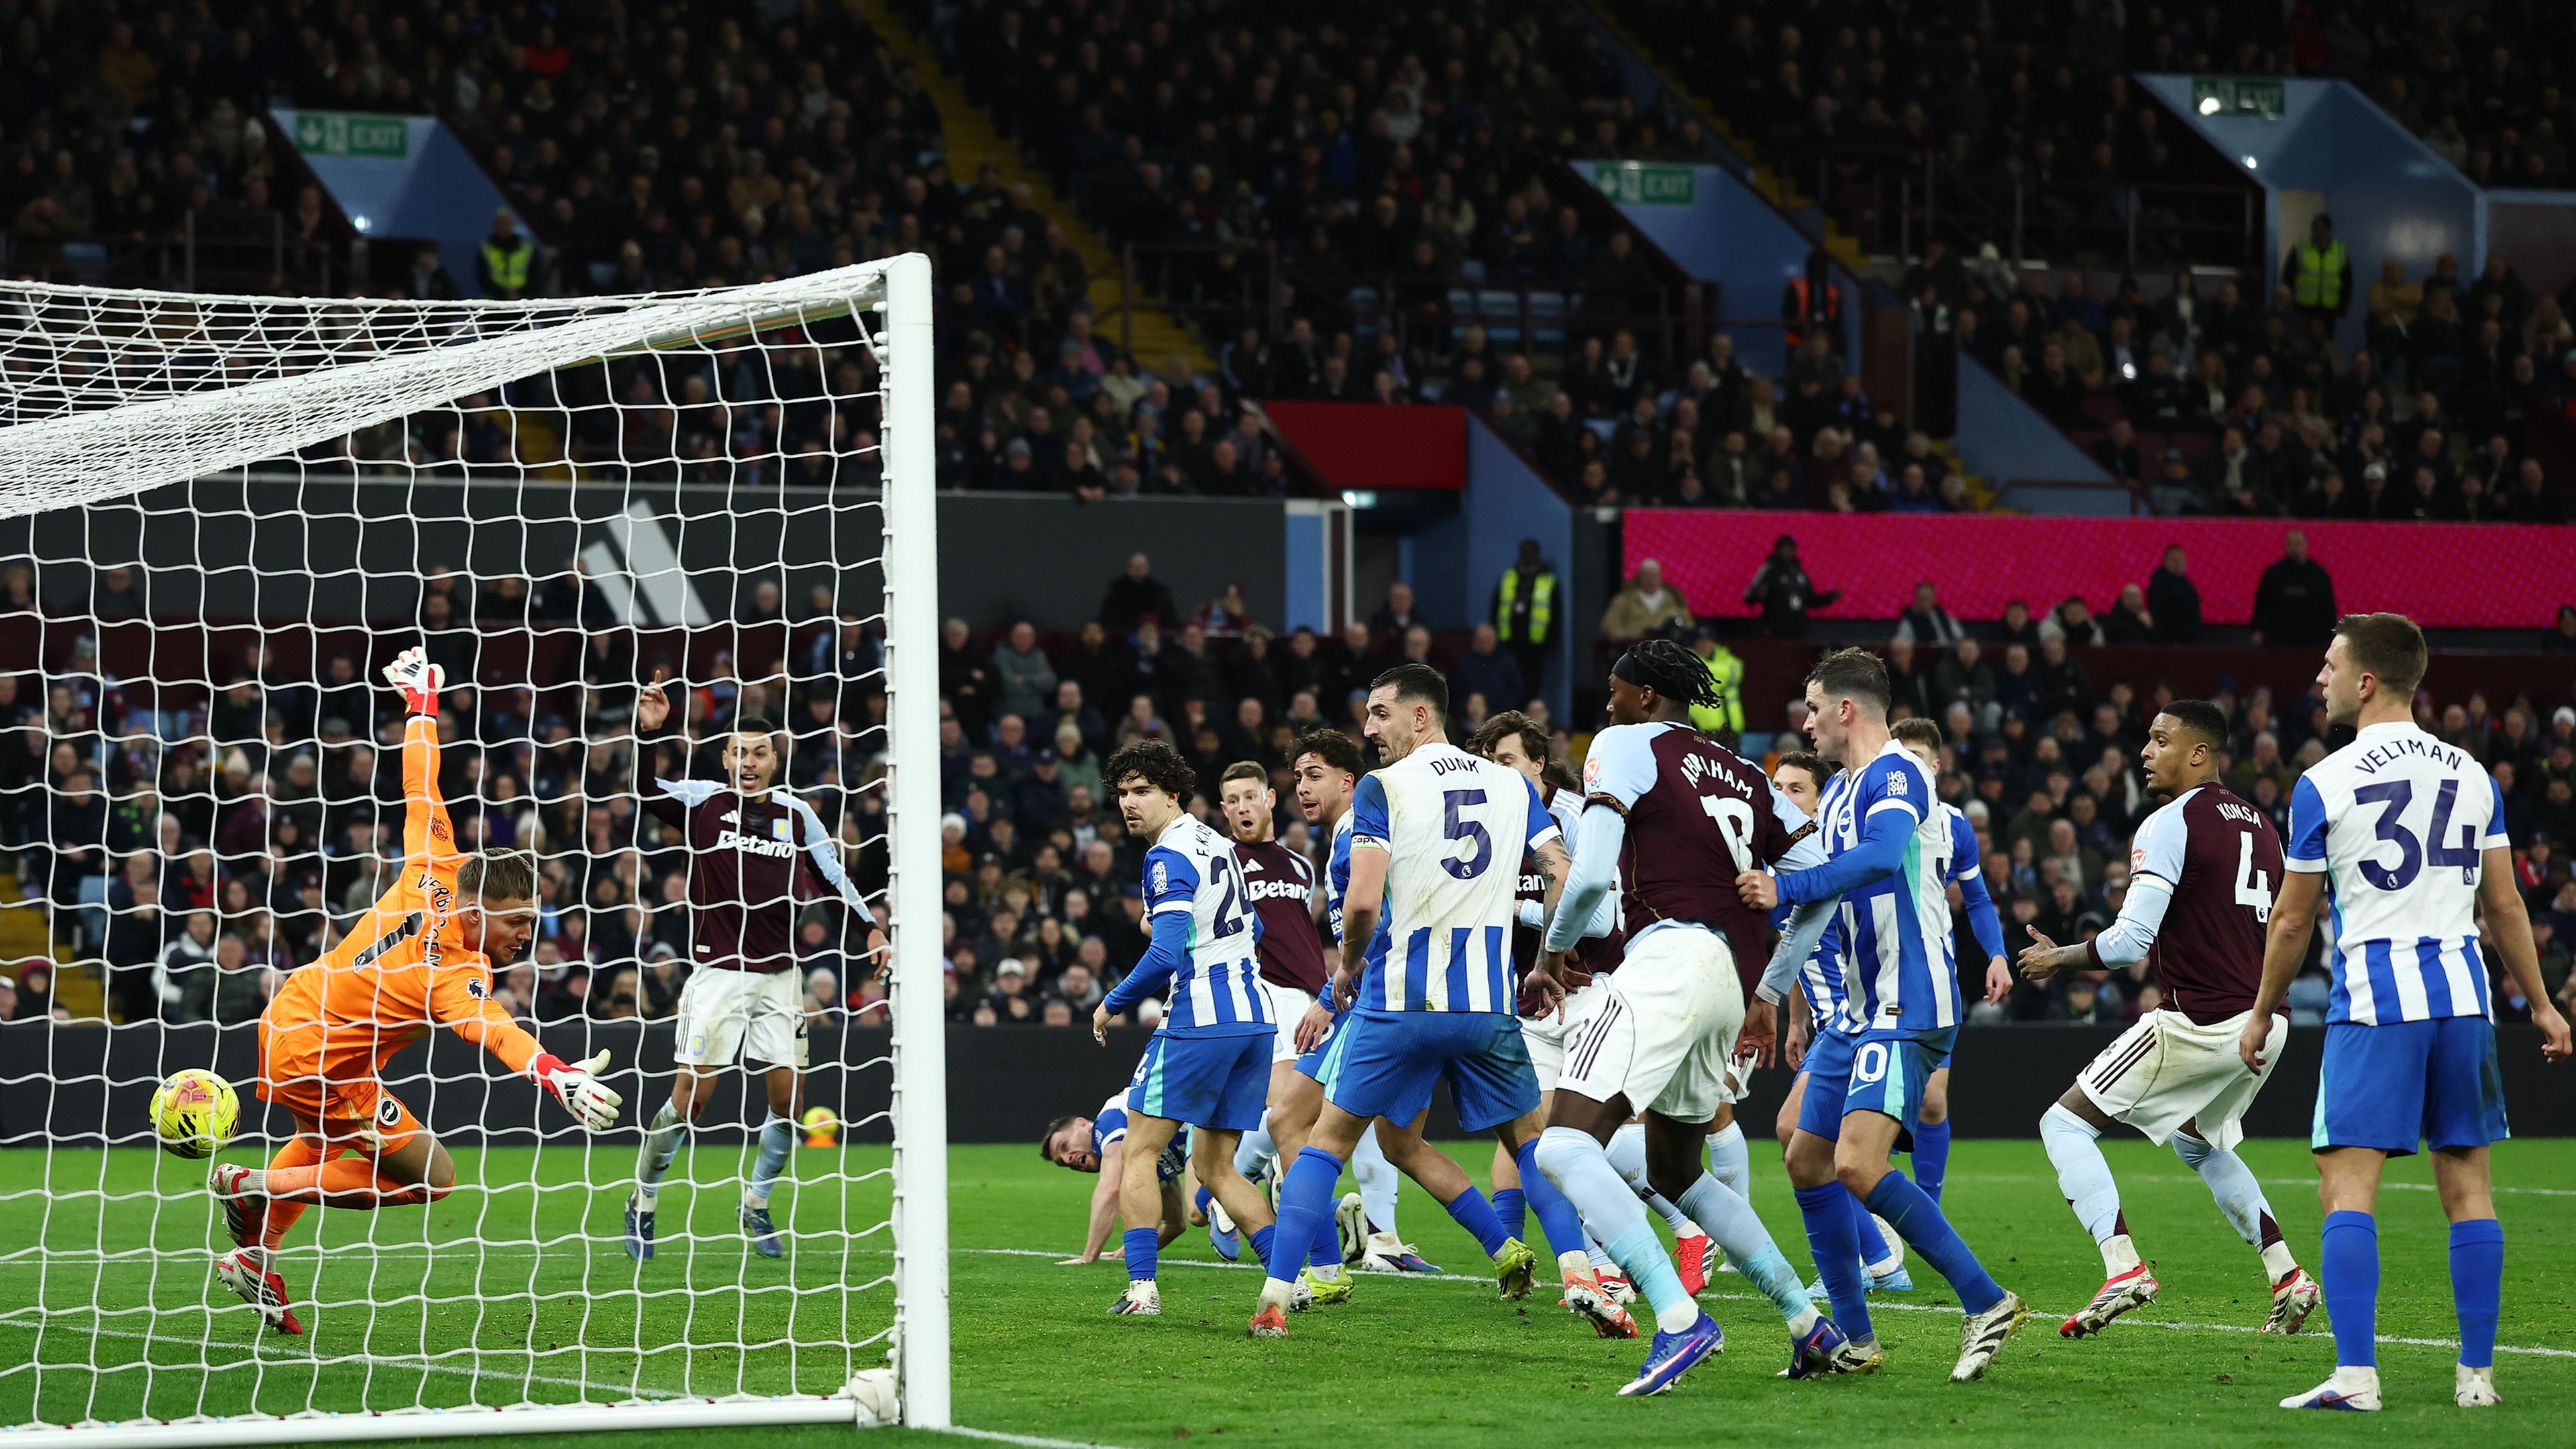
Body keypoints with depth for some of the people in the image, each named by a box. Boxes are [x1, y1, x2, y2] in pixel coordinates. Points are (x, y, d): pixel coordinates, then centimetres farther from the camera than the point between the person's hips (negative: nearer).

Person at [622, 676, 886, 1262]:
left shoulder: (796, 813, 7)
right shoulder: (702, 801, -1)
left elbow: (835, 875, 14)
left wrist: (871, 927, 4)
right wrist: (645, 731, -28)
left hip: (778, 975, 3)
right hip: (716, 971, -3)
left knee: (788, 1096, -2)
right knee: (690, 1097, -9)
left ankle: (756, 1205, 19)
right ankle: (641, 1205, 9)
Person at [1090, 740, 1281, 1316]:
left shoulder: (1169, 856, -13)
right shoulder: (1216, 842, 16)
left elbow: (1166, 955, -21)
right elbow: (1252, 928, 29)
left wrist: (1113, 1003, -9)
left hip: (1200, 1023, -8)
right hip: (1254, 1017, 8)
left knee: (1139, 1151, 0)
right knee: (1215, 1166, 14)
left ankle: (1142, 1287, -8)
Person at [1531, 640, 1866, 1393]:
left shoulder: (1625, 746, 4)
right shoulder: (1743, 774, 25)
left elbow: (1592, 875, -9)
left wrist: (1552, 951, 9)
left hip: (1668, 958, -9)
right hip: (1730, 979, 9)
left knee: (1566, 1148, -17)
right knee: (1675, 1173, 24)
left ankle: (1679, 1320, -33)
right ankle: (1814, 1329, 20)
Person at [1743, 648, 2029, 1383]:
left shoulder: (1896, 774, -13)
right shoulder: (1837, 792, 18)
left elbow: (1882, 855, -33)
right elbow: (1821, 902, 29)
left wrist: (1785, 888, -32)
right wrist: (1767, 990, 30)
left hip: (1908, 1005, -10)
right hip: (1858, 1008, 10)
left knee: (1857, 1163, -22)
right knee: (1807, 1160, 10)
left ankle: (1987, 1302, -16)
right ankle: (1853, 1335, 17)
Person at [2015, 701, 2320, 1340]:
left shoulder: (2169, 825, -10)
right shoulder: (2260, 825, 14)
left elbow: (2129, 942, -17)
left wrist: (2056, 959, 0)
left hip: (2200, 1024, -8)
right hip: (2264, 1024, 8)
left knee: (2065, 1123, 1)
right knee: (2199, 1143, 32)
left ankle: (2123, 1266, -14)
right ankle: (2287, 1275, 20)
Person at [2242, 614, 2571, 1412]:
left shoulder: (2322, 785, -4)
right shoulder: (2471, 776, 8)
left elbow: (2291, 921, 1)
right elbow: (2506, 907, 12)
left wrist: (2261, 1015, 14)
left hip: (2373, 998, -4)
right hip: (2462, 994, 4)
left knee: (2348, 1188, -5)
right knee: (2467, 1188, 9)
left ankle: (2355, 1374, -16)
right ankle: (2476, 1372, 10)